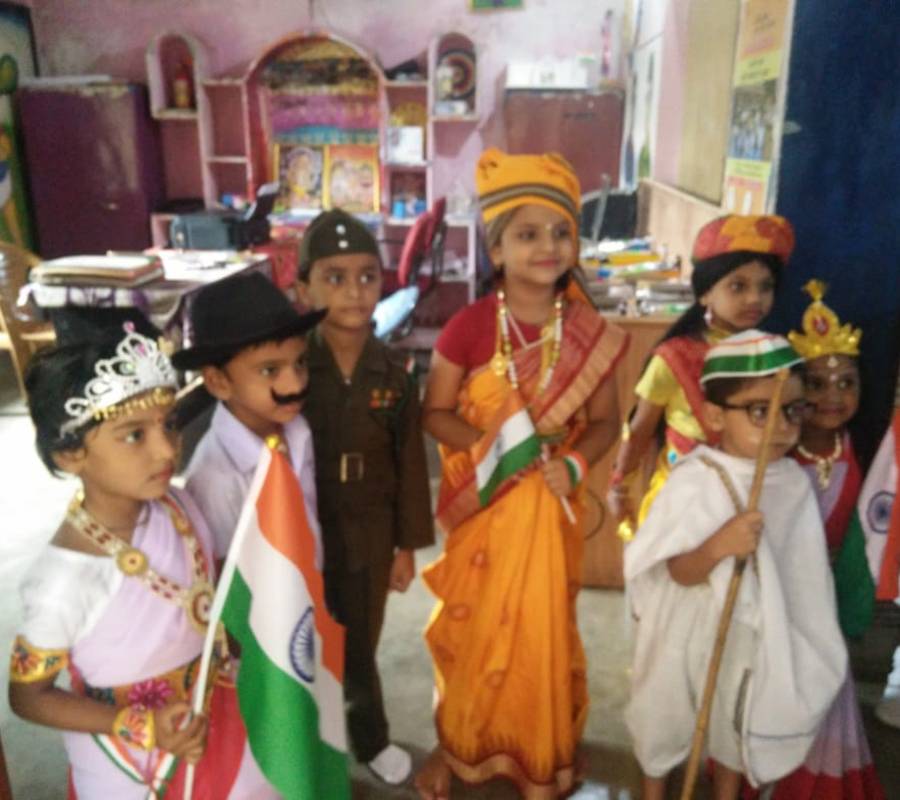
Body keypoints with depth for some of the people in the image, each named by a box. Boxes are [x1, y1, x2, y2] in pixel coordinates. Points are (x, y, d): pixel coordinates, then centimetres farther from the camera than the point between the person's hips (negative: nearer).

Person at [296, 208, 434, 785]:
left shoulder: (395, 374, -7)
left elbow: (410, 464, -1)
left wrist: (408, 546, 3)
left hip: (368, 536, 2)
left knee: (359, 651, 20)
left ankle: (371, 740, 46)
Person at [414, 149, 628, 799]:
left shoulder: (591, 333, -7)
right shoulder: (469, 327, -14)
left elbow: (606, 420, 1)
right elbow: (435, 412, -6)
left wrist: (573, 464, -17)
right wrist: (493, 445, -22)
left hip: (550, 504, 2)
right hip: (483, 503, -1)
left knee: (544, 630, 15)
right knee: (474, 628, 14)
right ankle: (461, 745, 40)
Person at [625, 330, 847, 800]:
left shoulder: (795, 482, -8)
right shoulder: (694, 483, -25)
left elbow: (802, 566, 5)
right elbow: (679, 572, -24)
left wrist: (805, 635, 10)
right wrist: (718, 546, -43)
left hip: (759, 633, 5)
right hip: (691, 632, -4)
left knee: (743, 722, 24)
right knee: (668, 716, 17)